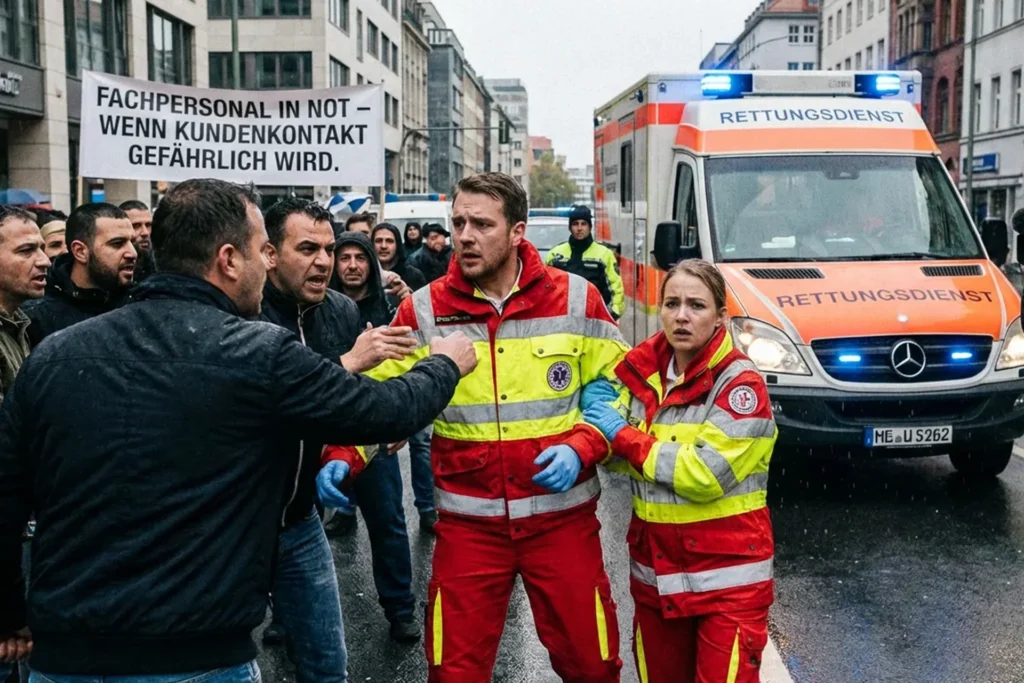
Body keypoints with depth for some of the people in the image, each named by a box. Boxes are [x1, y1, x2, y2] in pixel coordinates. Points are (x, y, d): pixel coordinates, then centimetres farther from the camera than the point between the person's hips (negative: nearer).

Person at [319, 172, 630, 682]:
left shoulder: (576, 300, -4)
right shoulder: (423, 311, -3)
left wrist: (581, 448, -13)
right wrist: (343, 458, -16)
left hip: (562, 515, 0)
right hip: (468, 521, 1)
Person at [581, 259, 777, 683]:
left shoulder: (740, 383, -15)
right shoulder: (645, 369, 3)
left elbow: (705, 473, -24)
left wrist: (622, 435, -16)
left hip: (726, 576, -6)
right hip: (654, 568, 6)